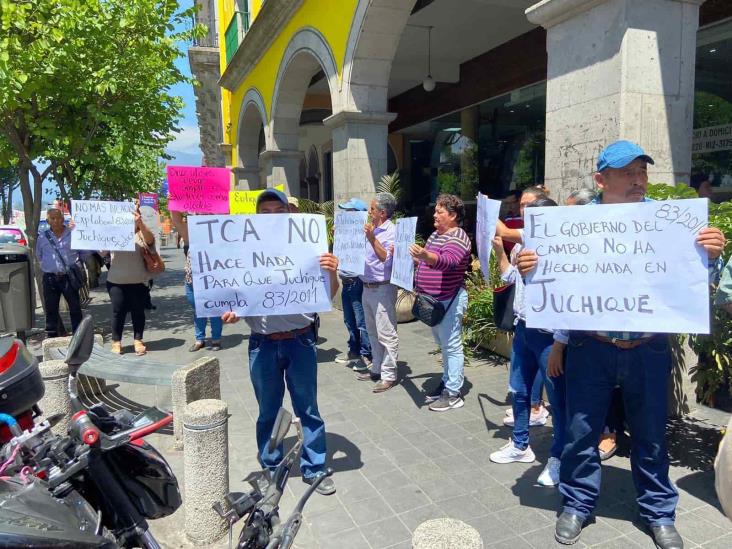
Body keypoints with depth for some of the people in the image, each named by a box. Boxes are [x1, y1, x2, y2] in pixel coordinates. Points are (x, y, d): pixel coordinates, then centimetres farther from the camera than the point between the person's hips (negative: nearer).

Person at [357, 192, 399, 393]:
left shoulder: (392, 231, -11)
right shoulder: (371, 229, 12)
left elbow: (387, 259, -20)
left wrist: (372, 239, -24)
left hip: (382, 288, -9)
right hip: (367, 287, 9)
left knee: (386, 334, -3)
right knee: (373, 332, 17)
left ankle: (389, 375, 4)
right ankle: (376, 368, 29)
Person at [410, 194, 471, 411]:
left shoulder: (458, 238, -15)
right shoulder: (435, 235, 14)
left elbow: (446, 261, -35)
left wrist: (424, 255, -52)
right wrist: (408, 255, 14)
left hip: (449, 300, -10)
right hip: (433, 300, 10)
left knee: (451, 346, -3)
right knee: (444, 344, 18)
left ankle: (453, 394, 4)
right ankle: (447, 383, 30)